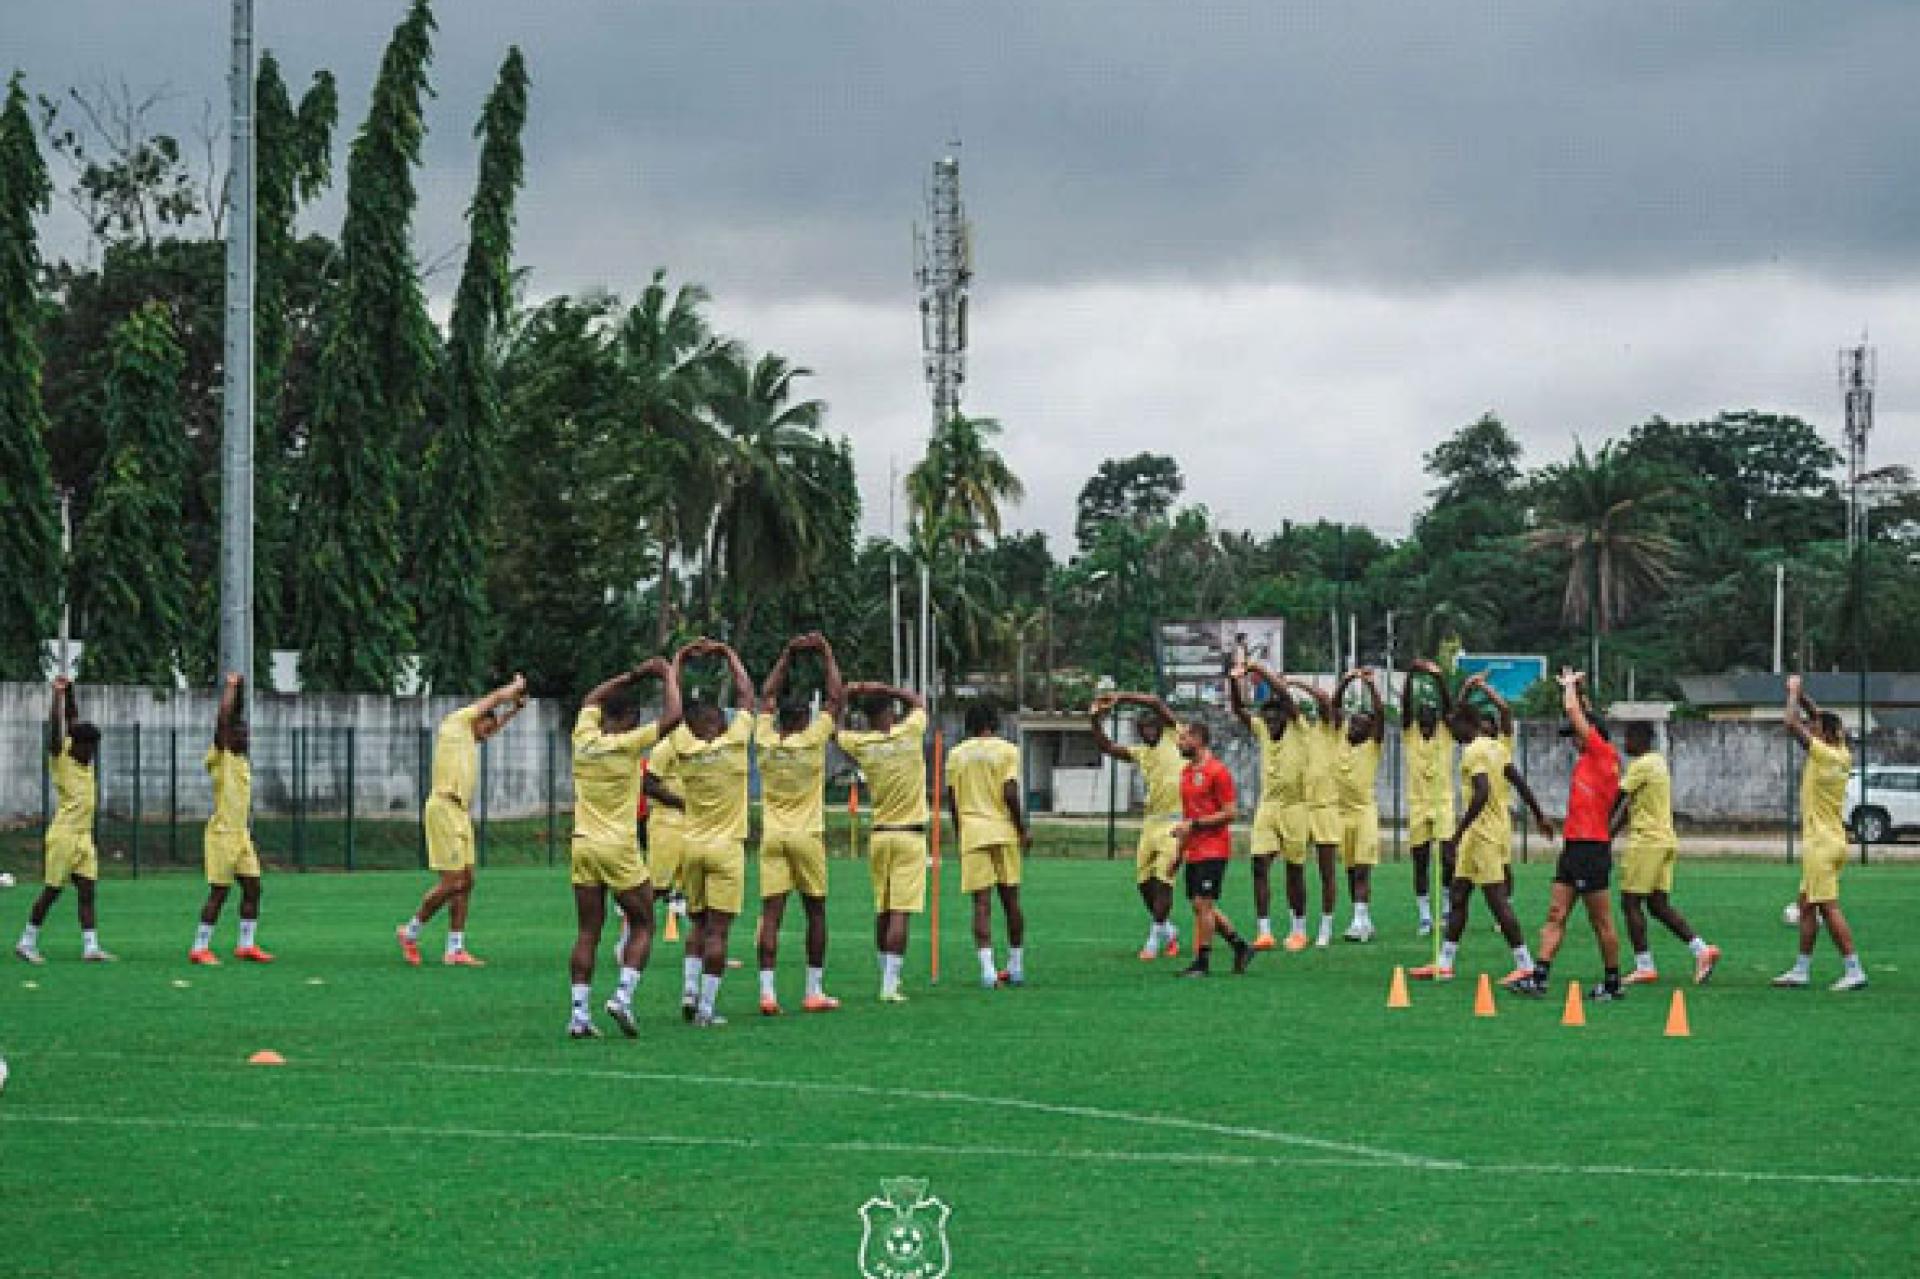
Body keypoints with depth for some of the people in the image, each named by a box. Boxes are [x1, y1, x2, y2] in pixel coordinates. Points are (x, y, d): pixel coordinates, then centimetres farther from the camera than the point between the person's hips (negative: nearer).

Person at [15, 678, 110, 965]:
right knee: (52, 891, -2)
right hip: (64, 835, -7)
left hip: (84, 837, 7)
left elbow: (73, 719, 16)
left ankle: (91, 947, -2)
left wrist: (70, 692, 10)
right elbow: (56, 726, -19)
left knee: (87, 891, 1)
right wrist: (58, 694, -21)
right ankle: (27, 942, 8)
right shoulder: (60, 758, -8)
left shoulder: (84, 759, 10)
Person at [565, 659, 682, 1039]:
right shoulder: (629, 745, -11)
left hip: (582, 845, 5)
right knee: (642, 925, 10)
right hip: (619, 850, -5)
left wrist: (636, 674, 24)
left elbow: (591, 700, 23)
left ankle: (579, 1011, -2)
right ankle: (623, 996, -8)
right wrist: (668, 675, 3)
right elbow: (672, 716, -11)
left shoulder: (584, 739, 3)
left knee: (587, 932, 7)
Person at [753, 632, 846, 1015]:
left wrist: (788, 655, 19)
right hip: (807, 836, -2)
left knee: (771, 913, -3)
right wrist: (826, 653, 7)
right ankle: (815, 991, 9)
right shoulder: (812, 740, -7)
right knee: (816, 912, 9)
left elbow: (767, 696, 16)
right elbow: (837, 697, 0)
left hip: (772, 837, 2)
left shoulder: (766, 743, 1)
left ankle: (767, 991, -12)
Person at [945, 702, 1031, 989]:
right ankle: (1016, 967, 17)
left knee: (982, 903, -3)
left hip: (972, 833, 1)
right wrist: (1023, 830, 0)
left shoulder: (957, 754, 7)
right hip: (1004, 831, -1)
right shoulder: (1006, 750, 0)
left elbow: (951, 799, 8)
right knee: (1010, 899, 11)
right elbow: (1010, 793, -9)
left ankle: (987, 969, -15)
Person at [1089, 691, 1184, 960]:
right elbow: (1107, 747, 14)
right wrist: (1097, 721, 1)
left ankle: (1155, 936, -8)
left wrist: (1122, 698, -12)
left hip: (1176, 820, -7)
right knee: (1144, 880, 8)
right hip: (1151, 821, 7)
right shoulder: (1140, 753, 15)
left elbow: (1158, 705, -12)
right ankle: (1168, 930, 24)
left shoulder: (1173, 739, -1)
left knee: (1162, 877, -12)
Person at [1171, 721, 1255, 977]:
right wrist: (1180, 850, 21)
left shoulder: (1217, 771, -12)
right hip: (1194, 851, 9)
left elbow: (1229, 814, -15)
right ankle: (1241, 945, 21)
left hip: (1213, 851, -9)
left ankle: (1202, 961, -3)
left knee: (1203, 904, -9)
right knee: (1201, 906, 10)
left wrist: (1193, 825, -18)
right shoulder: (1186, 772, 15)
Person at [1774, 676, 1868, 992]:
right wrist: (1802, 695, 19)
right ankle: (1801, 969, 18)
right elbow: (1821, 721, 25)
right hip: (1826, 841, 10)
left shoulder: (1825, 754, -15)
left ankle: (1854, 971, -13)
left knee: (1829, 908, -10)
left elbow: (1792, 724, -16)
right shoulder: (1842, 756, 9)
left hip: (1822, 844, -10)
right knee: (1806, 905, 14)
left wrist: (1794, 692, -3)